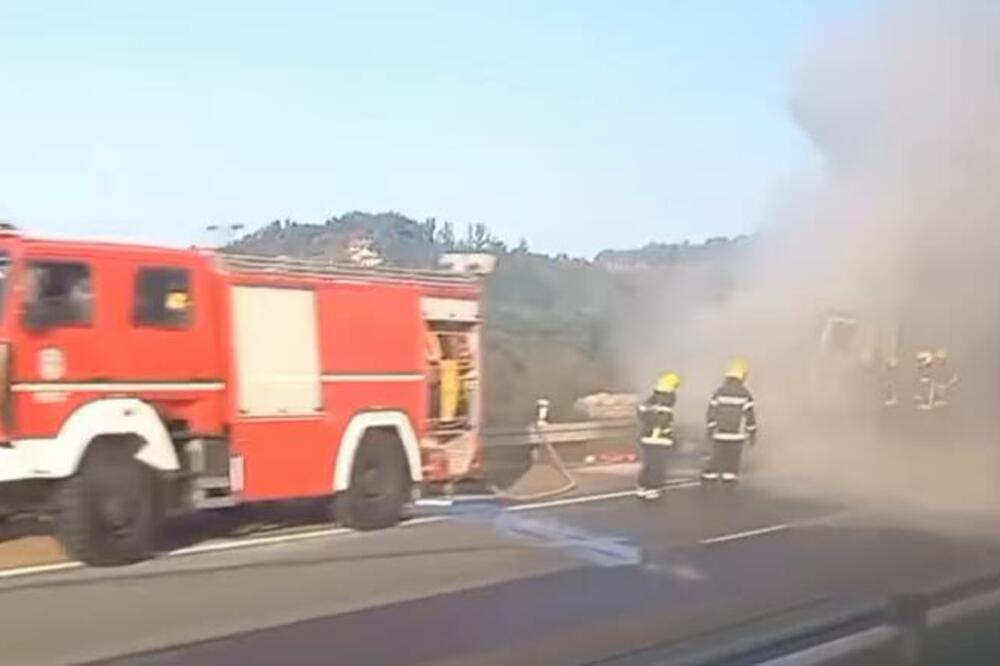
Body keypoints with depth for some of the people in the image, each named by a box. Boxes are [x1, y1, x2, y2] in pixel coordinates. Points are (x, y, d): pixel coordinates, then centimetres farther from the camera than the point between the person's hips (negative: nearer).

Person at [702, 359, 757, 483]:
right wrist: (753, 434, 4)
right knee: (733, 463, 5)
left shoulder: (719, 392, -2)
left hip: (719, 435, 2)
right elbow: (750, 415, -5)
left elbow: (711, 413, -2)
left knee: (717, 460, 9)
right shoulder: (744, 394, -7)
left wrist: (710, 431, 6)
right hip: (737, 436, -2)